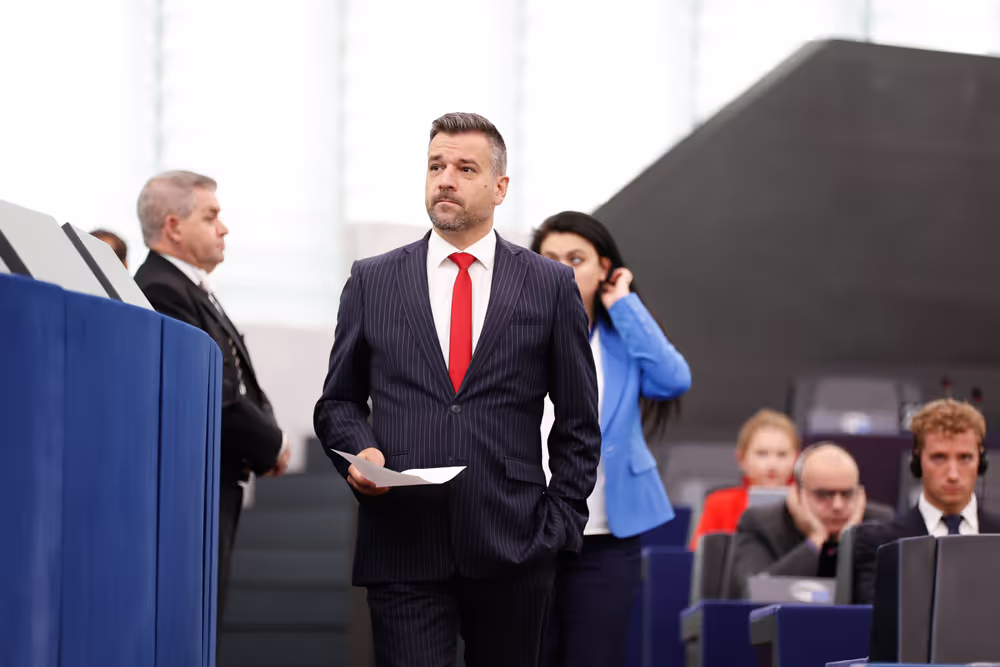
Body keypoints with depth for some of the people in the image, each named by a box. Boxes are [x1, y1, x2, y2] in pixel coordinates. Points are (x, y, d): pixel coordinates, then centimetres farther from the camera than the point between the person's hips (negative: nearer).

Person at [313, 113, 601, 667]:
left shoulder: (550, 286, 7)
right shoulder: (372, 282, 10)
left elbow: (578, 423, 10)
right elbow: (338, 402, 15)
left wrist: (559, 523, 1)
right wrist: (359, 451, -6)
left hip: (512, 552, 0)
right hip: (403, 550, 0)